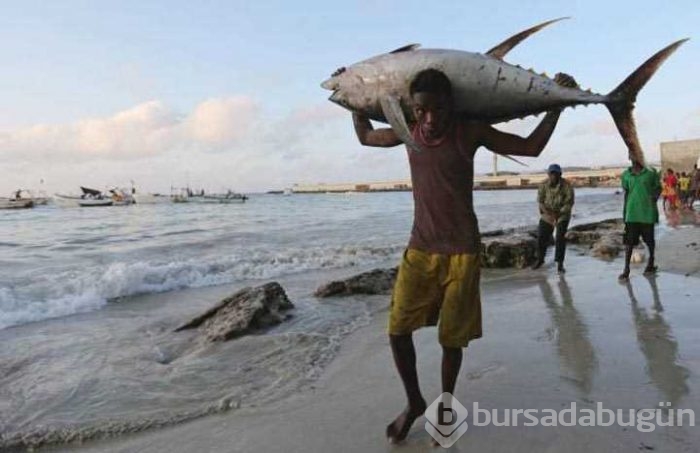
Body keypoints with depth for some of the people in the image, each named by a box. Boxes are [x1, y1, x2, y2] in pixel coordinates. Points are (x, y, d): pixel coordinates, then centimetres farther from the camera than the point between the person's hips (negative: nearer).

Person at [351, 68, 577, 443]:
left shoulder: (470, 132, -6)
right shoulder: (409, 131, 3)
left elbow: (531, 147, 4)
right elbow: (365, 136, 22)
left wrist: (557, 105, 0)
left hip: (461, 250, -3)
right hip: (419, 248, 3)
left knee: (452, 337, 4)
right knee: (398, 330, -2)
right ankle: (414, 402, 22)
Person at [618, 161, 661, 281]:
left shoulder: (651, 172, -3)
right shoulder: (626, 175, 3)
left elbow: (658, 188, 7)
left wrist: (655, 197, -11)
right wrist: (624, 211, 12)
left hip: (648, 212, -1)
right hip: (632, 213, 1)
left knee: (649, 239, 12)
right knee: (629, 240, -2)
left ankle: (651, 263, 33)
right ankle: (626, 269, 1)